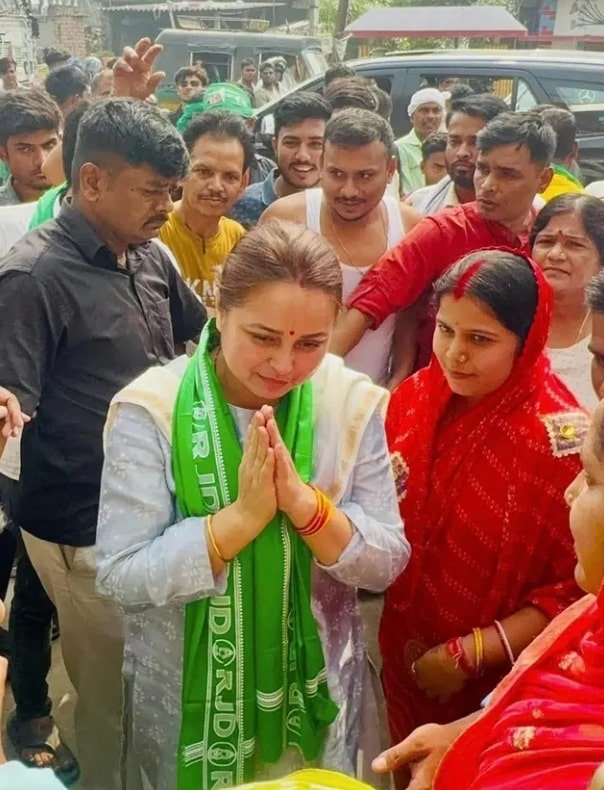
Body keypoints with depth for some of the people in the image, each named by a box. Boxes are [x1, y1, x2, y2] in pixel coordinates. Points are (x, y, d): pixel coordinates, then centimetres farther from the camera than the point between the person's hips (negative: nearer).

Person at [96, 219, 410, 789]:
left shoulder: (352, 403, -10)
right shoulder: (150, 410, -17)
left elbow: (386, 565, -10)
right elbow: (121, 578, -20)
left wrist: (303, 502, -26)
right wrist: (242, 515, -30)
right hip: (185, 705, -2)